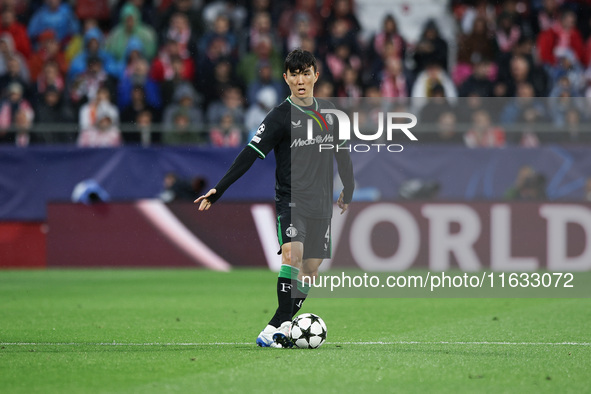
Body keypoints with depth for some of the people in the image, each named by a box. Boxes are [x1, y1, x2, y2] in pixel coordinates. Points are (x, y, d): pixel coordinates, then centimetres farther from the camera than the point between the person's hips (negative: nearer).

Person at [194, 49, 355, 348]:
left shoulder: (329, 112, 8)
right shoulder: (280, 116, -7)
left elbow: (341, 152, 23)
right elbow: (250, 155, -12)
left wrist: (348, 190, 29)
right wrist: (218, 191, -20)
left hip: (321, 205, 5)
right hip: (290, 200, -5)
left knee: (311, 268, 1)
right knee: (293, 254, -25)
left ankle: (277, 328, 5)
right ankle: (282, 327, -24)